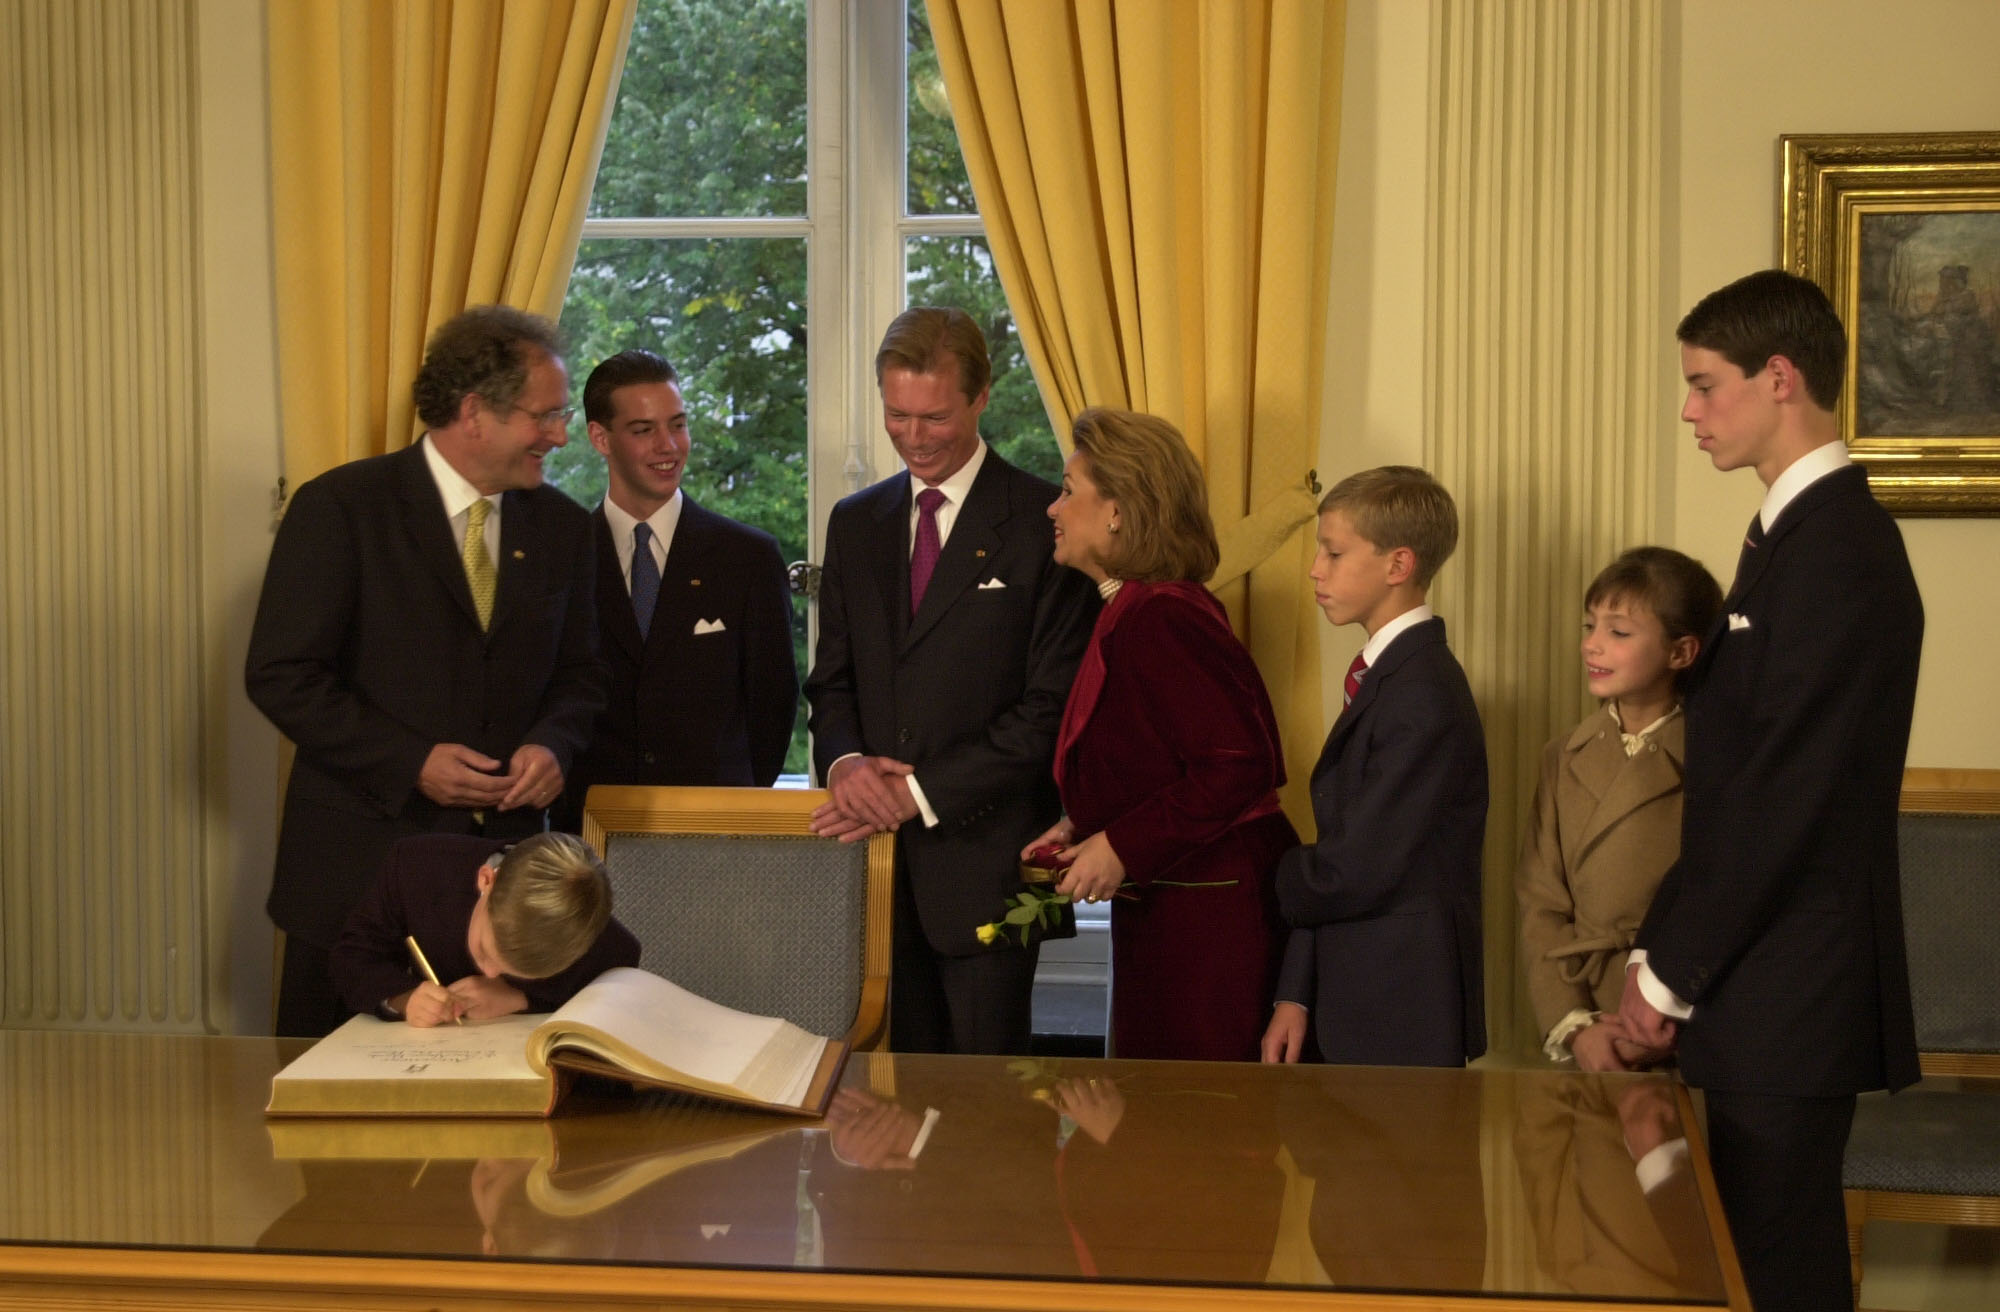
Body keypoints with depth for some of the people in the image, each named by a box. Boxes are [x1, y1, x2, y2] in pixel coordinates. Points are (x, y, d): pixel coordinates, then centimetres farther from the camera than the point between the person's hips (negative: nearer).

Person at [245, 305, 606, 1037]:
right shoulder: (339, 509, -7)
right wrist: (410, 762, -17)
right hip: (362, 860, -4)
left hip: (503, 862, 4)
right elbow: (280, 675, -10)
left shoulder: (561, 527, 8)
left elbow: (578, 673, 16)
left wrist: (552, 746, -6)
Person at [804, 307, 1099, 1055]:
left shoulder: (1045, 524, -4)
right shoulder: (855, 524, 15)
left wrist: (923, 792, -12)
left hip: (985, 856, -4)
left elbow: (1054, 705, -8)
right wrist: (843, 759, -6)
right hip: (878, 858, 5)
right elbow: (831, 679, 17)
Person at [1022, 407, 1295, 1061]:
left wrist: (1122, 847, -20)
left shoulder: (1160, 618, -20)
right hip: (1161, 906, 10)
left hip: (1210, 906, -10)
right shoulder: (1131, 611, 13)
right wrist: (1083, 827, 10)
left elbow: (1242, 762, -25)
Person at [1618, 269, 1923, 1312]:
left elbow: (1786, 796, -20)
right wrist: (1666, 952, 11)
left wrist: (1668, 973, -12)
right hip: (1769, 981, 9)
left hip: (1790, 991, -9)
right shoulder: (1806, 529, 13)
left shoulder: (1833, 547, -17)